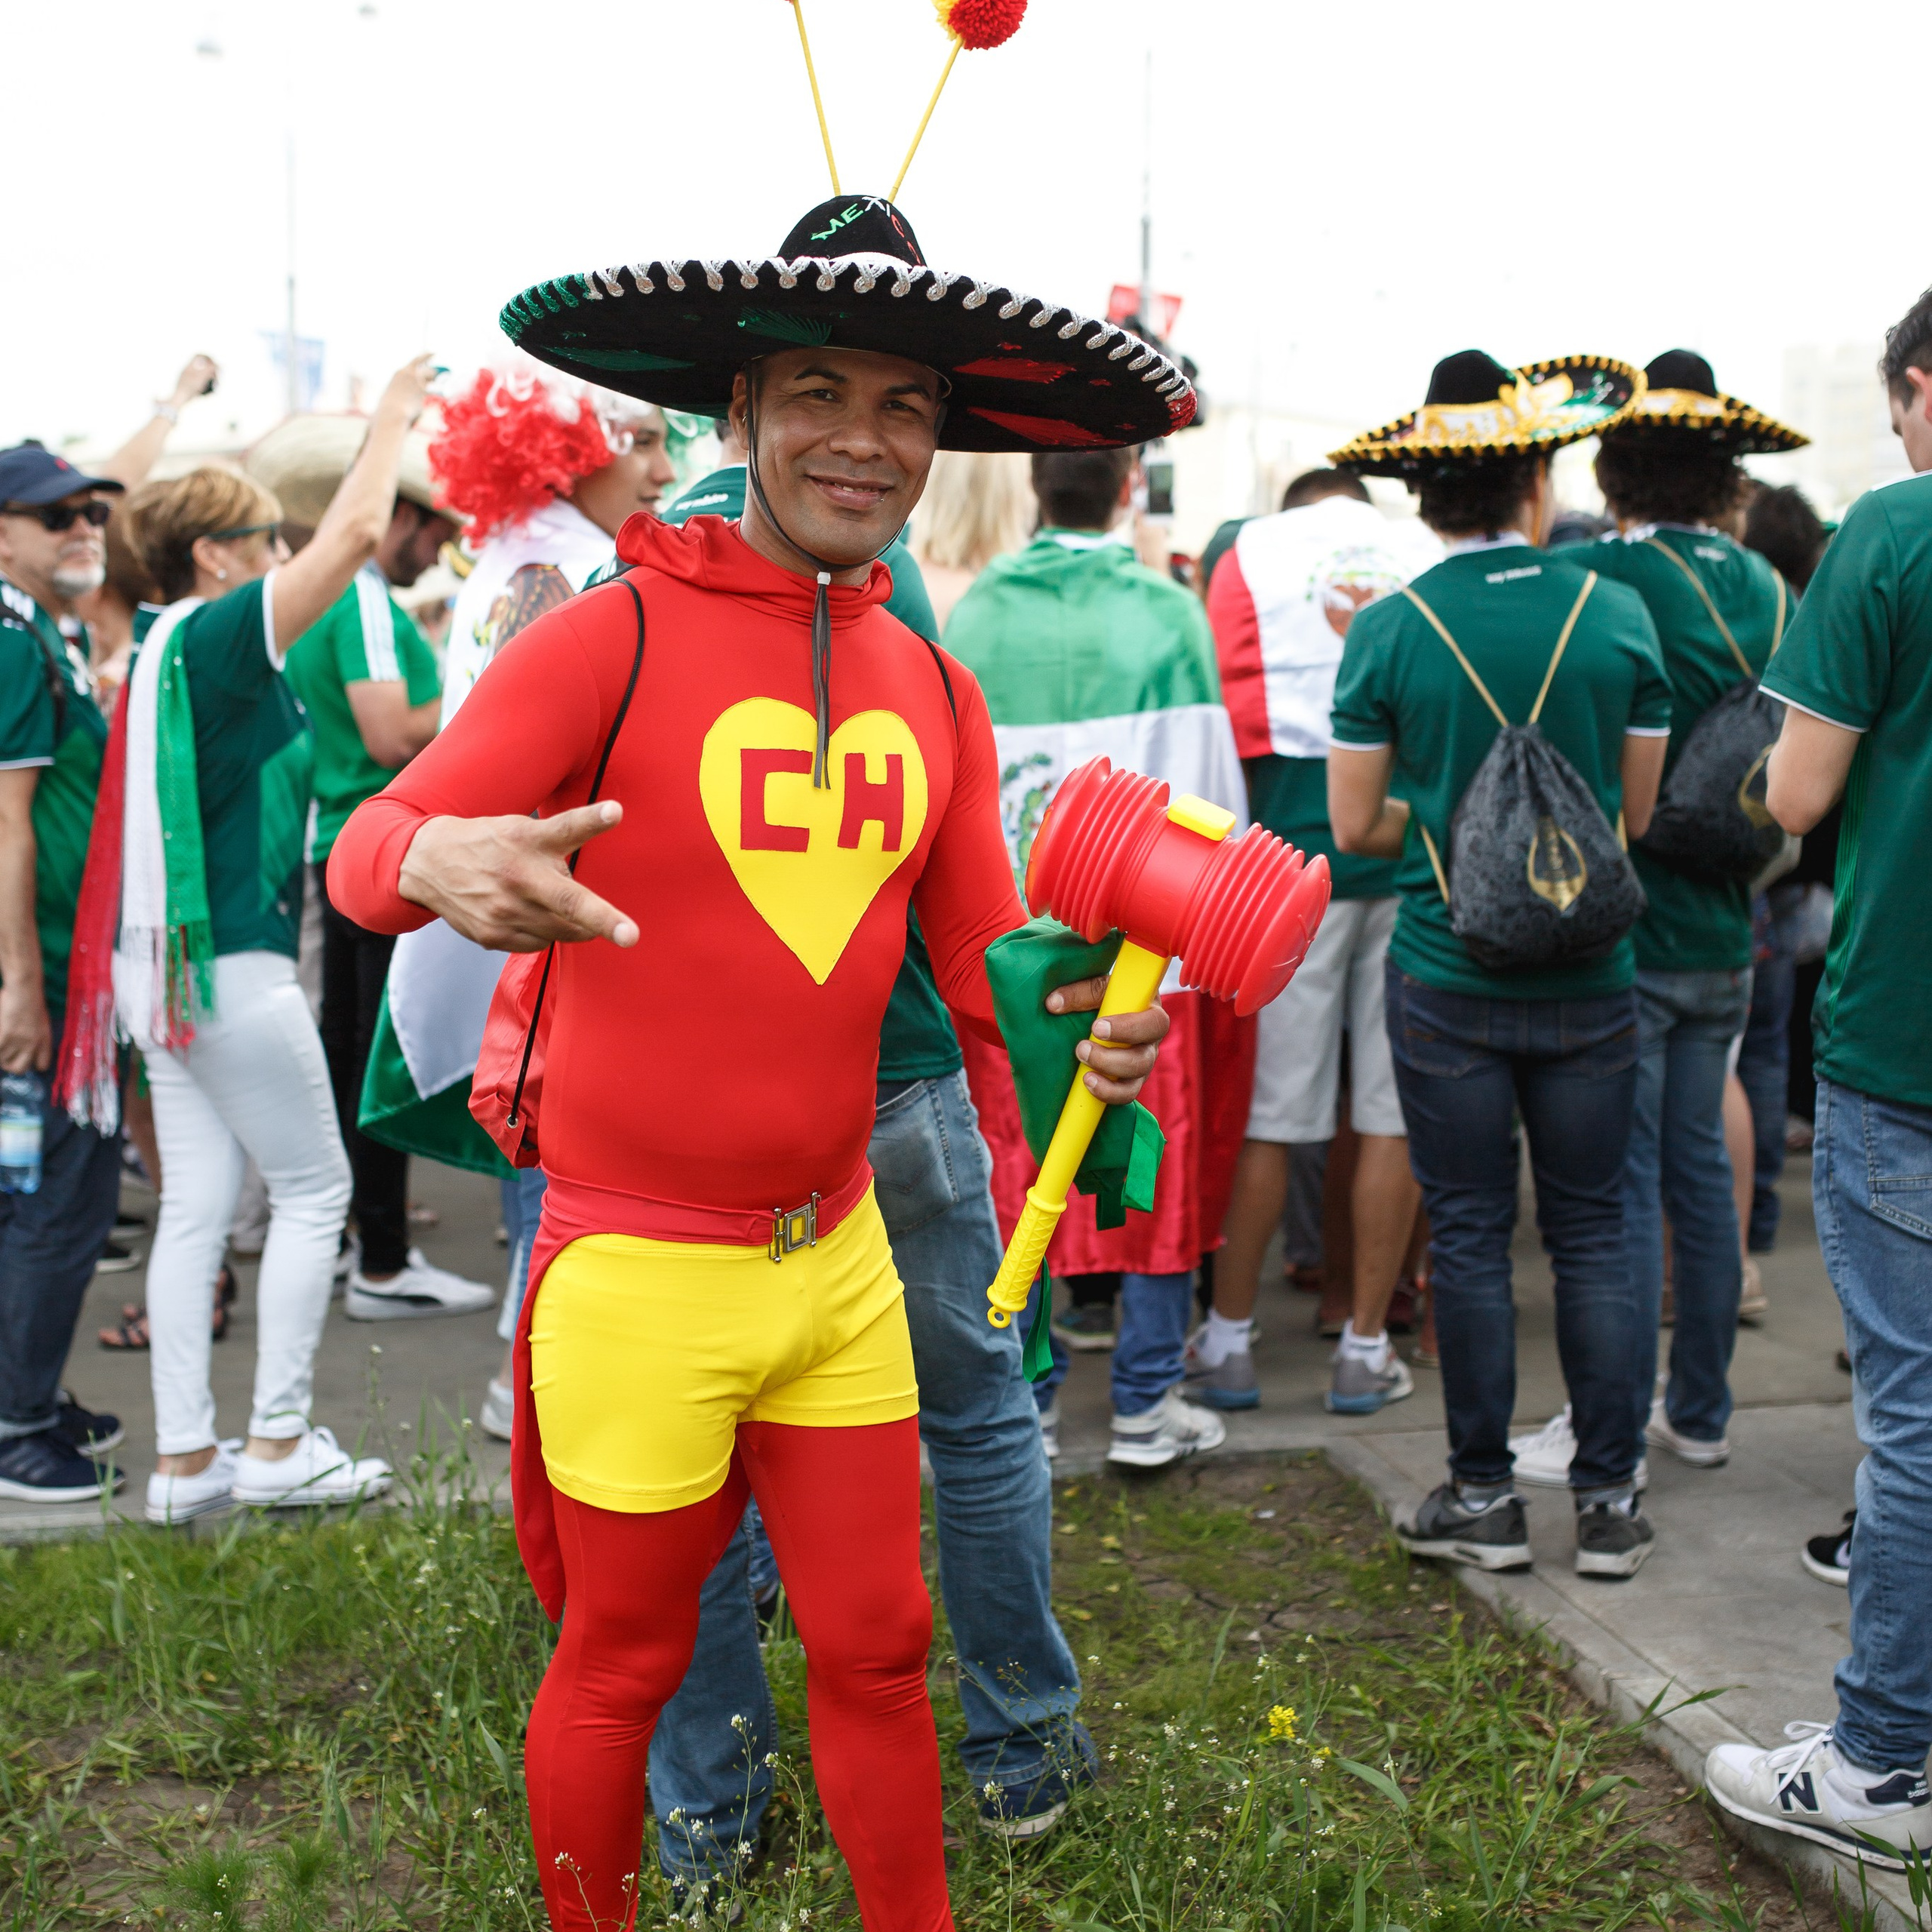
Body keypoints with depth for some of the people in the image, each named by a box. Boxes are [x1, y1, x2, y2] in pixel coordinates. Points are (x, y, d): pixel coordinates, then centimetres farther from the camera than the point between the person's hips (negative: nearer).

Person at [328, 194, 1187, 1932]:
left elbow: (985, 959, 8)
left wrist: (1088, 1023, -14)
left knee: (877, 1648, 17)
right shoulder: (617, 636, -11)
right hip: (638, 1274, -5)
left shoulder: (936, 691, 6)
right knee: (623, 1668, 13)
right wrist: (442, 859, -39)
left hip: (840, 1259, 5)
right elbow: (365, 847, -15)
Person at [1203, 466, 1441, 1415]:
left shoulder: (1251, 553, 7)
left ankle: (1229, 1337, 13)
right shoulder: (1430, 548, 12)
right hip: (1418, 851, 1)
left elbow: (1233, 717, -2)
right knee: (1394, 1111, 5)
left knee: (1267, 1109, 4)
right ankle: (1365, 1346, 11)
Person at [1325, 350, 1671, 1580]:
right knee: (1594, 1234, 10)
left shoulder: (1388, 632, -8)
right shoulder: (1619, 614, -4)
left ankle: (1484, 1498, 16)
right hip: (1589, 981, 1)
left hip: (1447, 981, -1)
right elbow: (1638, 812, 4)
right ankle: (1611, 1500, 16)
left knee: (1471, 1236, 8)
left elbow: (1356, 824, -3)